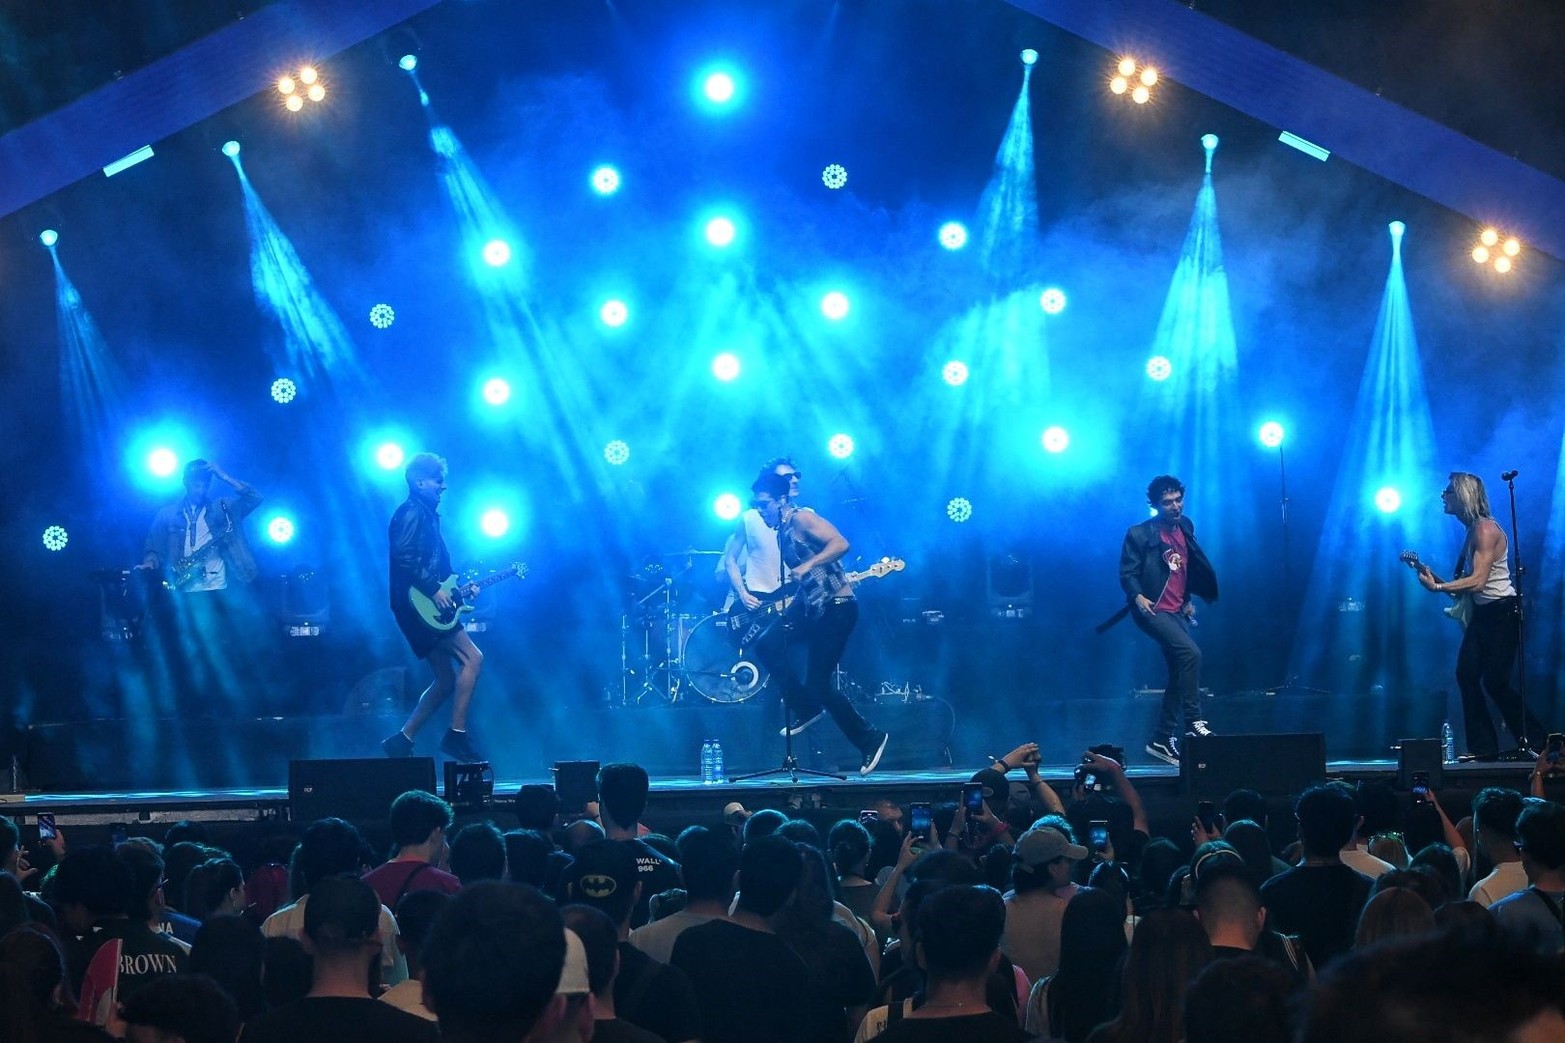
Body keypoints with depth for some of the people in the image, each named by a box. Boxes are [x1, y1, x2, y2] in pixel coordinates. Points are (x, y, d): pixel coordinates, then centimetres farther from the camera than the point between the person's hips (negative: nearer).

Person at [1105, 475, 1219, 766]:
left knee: (1180, 673, 7)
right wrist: (1138, 597, -27)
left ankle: (1163, 739, 15)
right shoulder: (1139, 534, -8)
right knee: (1191, 653, -26)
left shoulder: (1185, 528, 11)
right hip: (1154, 610, -8)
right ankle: (1194, 723, -22)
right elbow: (1127, 573, -10)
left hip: (1179, 612, 8)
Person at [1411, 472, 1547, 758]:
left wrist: (1437, 587, -26)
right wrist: (1434, 578, 4)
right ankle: (1483, 747, 4)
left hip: (1502, 612, -9)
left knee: (1495, 682, -11)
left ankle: (1535, 742, 1)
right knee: (1466, 675, 1)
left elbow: (1478, 581, -25)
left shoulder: (1486, 529, -17)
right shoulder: (1471, 530, 13)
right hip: (1482, 613, 9)